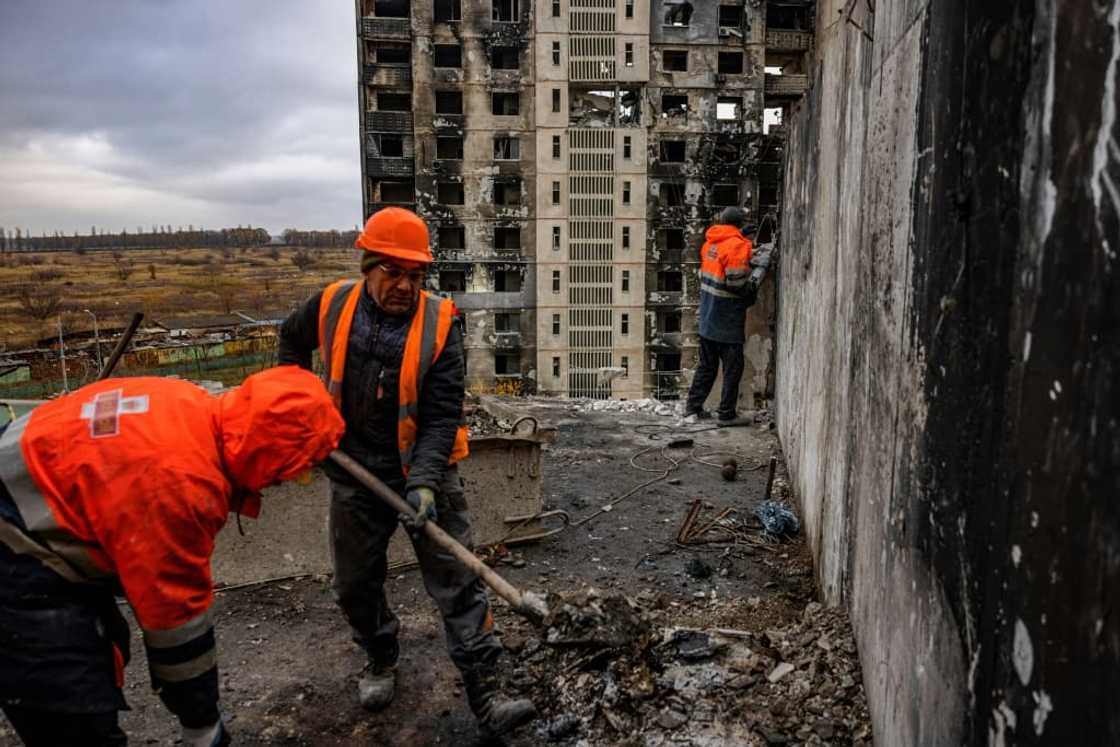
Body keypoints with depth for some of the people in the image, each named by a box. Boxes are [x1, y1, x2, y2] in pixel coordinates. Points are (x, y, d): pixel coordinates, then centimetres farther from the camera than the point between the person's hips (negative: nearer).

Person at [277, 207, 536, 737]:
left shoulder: (439, 323, -16)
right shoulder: (331, 307, -7)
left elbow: (443, 415, -18)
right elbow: (291, 339, 18)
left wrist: (425, 481, -28)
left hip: (425, 472, -3)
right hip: (356, 474, 3)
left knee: (458, 585, -3)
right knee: (355, 585, 16)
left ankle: (486, 700, 5)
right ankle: (381, 661, 43)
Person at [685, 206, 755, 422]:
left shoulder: (710, 242, 8)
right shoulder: (737, 245, -15)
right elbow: (737, 284, -20)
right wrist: (750, 295, 0)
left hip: (707, 318, 7)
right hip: (727, 321, -7)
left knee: (706, 365, 17)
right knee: (733, 368, 3)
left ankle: (693, 406, 20)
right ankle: (726, 413, 7)